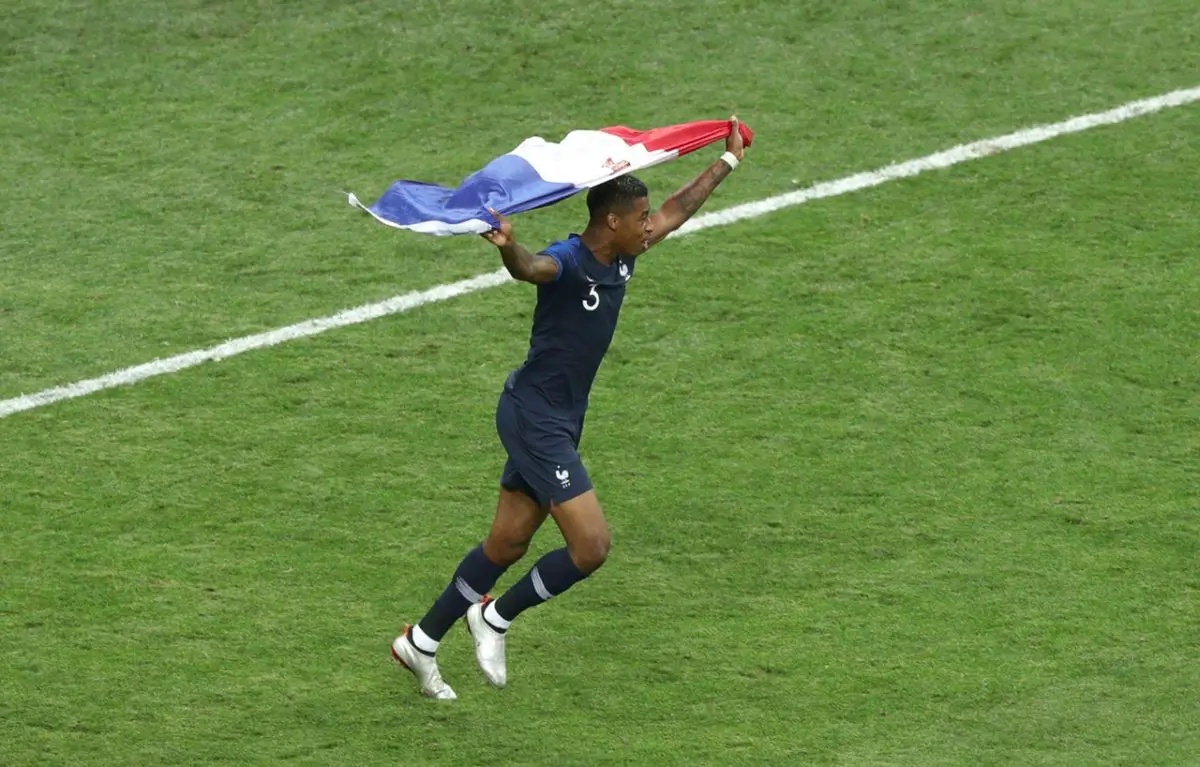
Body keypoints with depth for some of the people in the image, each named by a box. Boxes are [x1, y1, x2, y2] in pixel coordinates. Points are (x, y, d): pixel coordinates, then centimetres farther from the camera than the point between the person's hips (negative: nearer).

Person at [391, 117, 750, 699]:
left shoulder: (620, 259, 5)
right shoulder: (570, 262, -21)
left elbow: (677, 210, 23)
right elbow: (532, 269, -46)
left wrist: (729, 159, 33)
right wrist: (508, 249, -69)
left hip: (558, 422, 9)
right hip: (535, 417, -9)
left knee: (507, 545, 15)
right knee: (592, 546, -13)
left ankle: (420, 642, 26)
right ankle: (495, 618, 4)